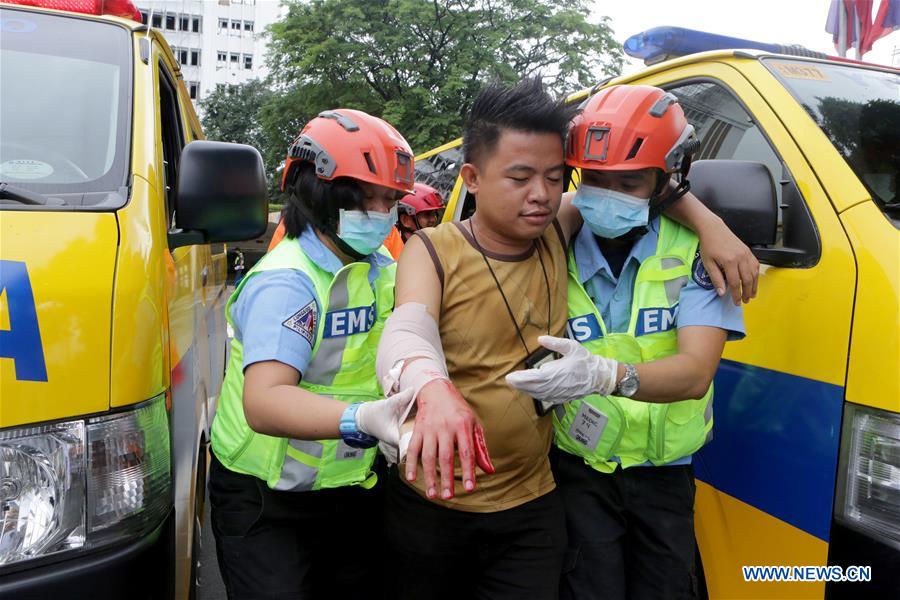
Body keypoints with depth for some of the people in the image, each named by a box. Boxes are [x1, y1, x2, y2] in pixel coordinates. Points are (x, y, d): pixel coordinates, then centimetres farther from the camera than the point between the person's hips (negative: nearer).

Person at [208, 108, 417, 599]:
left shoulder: (381, 268, 3)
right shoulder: (285, 283, -24)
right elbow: (262, 403, -39)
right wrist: (365, 418, -54)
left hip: (352, 489, 7)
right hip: (266, 504, -7)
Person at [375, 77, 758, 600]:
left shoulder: (558, 234, 0)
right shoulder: (432, 252, -12)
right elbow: (405, 337, -31)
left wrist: (709, 224, -4)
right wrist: (434, 390, -54)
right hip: (431, 504, -2)